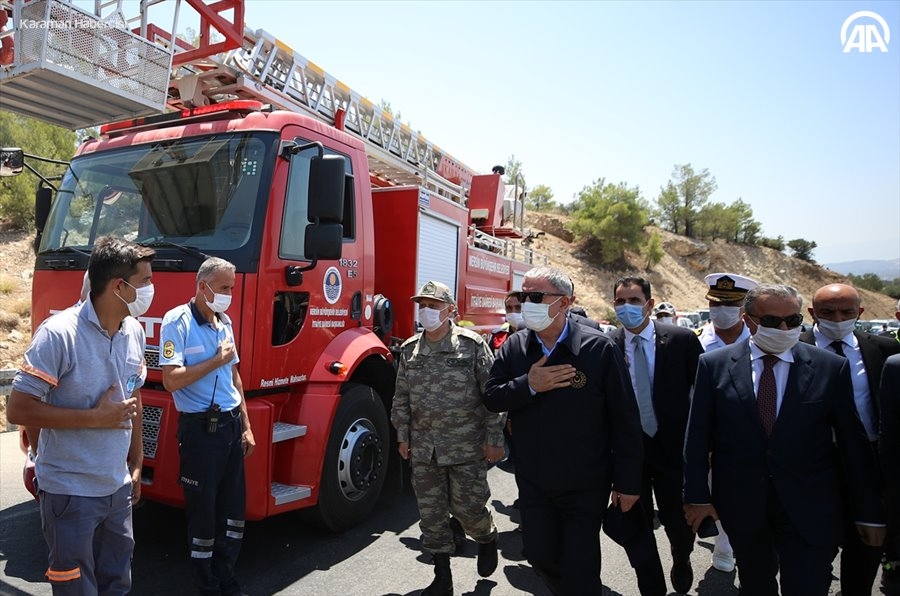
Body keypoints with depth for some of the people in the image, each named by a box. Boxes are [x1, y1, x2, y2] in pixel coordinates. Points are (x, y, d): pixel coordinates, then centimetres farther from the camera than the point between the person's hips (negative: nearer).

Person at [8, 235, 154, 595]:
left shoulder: (135, 332, 2)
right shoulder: (58, 333, -19)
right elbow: (18, 410, -17)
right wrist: (95, 417, -19)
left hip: (119, 488, 6)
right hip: (70, 493, -6)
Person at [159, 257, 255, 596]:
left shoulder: (224, 321, 11)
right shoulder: (177, 322, -12)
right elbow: (172, 380, -21)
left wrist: (246, 426, 14)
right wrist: (217, 359, -13)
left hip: (231, 424, 7)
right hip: (200, 428, -7)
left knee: (234, 505, 13)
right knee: (203, 509, 7)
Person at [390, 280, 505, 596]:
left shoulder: (472, 344, -7)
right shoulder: (409, 350, 5)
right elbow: (401, 398, 12)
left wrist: (494, 439, -8)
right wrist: (403, 436, 10)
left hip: (467, 447, -4)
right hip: (423, 450, 4)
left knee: (467, 507, 5)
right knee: (431, 513, 10)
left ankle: (487, 538, 39)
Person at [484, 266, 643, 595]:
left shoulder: (599, 347, -15)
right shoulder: (513, 348, -3)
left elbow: (625, 420, -11)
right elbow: (491, 398, -4)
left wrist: (628, 482, -8)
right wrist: (528, 385, -22)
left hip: (585, 484, -4)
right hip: (532, 482, 4)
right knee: (540, 556, 18)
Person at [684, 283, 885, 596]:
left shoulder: (831, 367, -5)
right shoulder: (714, 364, -6)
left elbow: (853, 441, 0)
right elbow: (697, 435, -3)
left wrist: (868, 511, 4)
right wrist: (697, 495, -3)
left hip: (809, 508, 0)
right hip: (740, 503, 1)